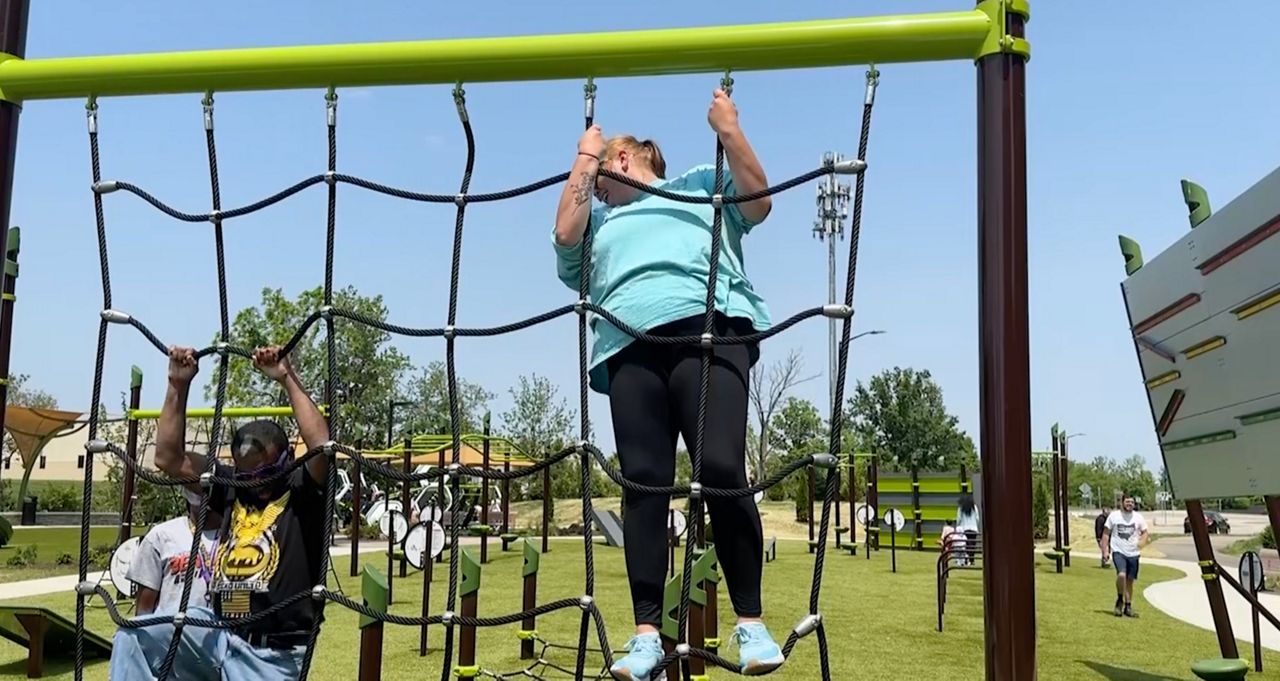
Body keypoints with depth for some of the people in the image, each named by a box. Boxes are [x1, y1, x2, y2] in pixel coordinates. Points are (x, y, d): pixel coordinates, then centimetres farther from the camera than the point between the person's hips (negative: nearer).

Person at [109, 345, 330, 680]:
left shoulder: (304, 492, -5)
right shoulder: (230, 489, 9)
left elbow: (322, 447, -26)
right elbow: (168, 458, 10)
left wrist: (287, 379, -23)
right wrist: (179, 385, 3)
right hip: (217, 631, 5)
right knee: (134, 636, -8)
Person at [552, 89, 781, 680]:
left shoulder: (702, 184, 28)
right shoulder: (602, 221, 34)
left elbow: (758, 203, 14)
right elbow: (566, 235, 14)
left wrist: (729, 131, 7)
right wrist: (583, 156, 21)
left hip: (709, 329, -3)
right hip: (630, 346, 4)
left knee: (722, 470, -17)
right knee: (643, 484, -7)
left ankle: (751, 623, -9)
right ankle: (647, 632, -6)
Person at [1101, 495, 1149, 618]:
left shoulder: (1138, 517, 5)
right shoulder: (1113, 516, -1)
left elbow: (1144, 532, 12)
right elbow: (1106, 533, 3)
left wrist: (1142, 542, -11)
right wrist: (1105, 550, -3)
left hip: (1133, 553, 3)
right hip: (1118, 552, -3)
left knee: (1130, 580, 8)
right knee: (1121, 575, -23)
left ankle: (1128, 607, 20)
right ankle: (1119, 600, 0)